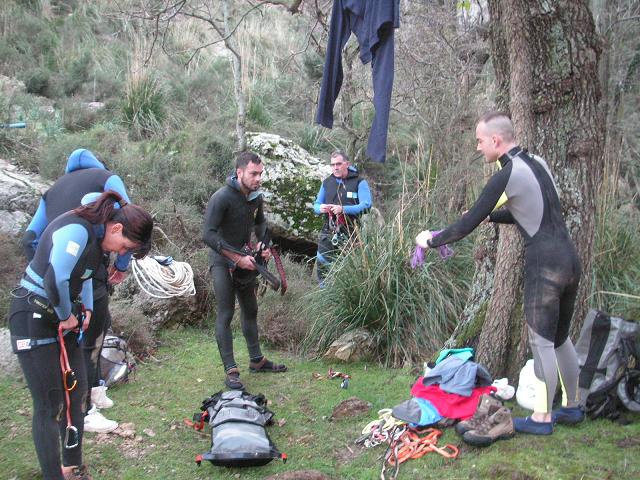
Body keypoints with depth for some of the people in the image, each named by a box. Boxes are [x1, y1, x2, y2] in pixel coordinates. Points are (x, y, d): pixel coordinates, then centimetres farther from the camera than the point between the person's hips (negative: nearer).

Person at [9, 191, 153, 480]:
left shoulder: (97, 236, 5)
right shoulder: (76, 230, -24)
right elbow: (55, 279, -30)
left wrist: (87, 309, 11)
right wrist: (66, 316, -14)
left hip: (62, 318, 9)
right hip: (34, 317, -9)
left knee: (76, 394, 13)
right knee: (50, 406, -6)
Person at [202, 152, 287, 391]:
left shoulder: (256, 196, -1)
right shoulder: (221, 197, -23)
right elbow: (208, 235, -27)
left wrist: (264, 245, 2)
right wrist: (238, 258, -27)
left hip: (245, 260, 7)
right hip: (222, 261, -7)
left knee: (250, 310, 15)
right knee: (225, 314, -8)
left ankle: (256, 360, 29)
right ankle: (231, 371, -4)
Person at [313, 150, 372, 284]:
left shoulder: (359, 182, -4)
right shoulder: (327, 182, 12)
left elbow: (366, 205, -15)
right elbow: (316, 205, 16)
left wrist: (343, 209, -27)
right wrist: (320, 208, -10)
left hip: (351, 233, -4)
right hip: (329, 232, 4)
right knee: (321, 265, 3)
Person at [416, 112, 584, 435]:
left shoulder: (507, 176, -14)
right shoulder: (538, 163, 12)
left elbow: (468, 224, -12)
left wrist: (432, 241, 1)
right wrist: (491, 216, 18)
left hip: (544, 266, -9)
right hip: (570, 260, 9)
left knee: (541, 342, 1)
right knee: (560, 338, 19)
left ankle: (542, 418, 11)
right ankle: (572, 407, 31)